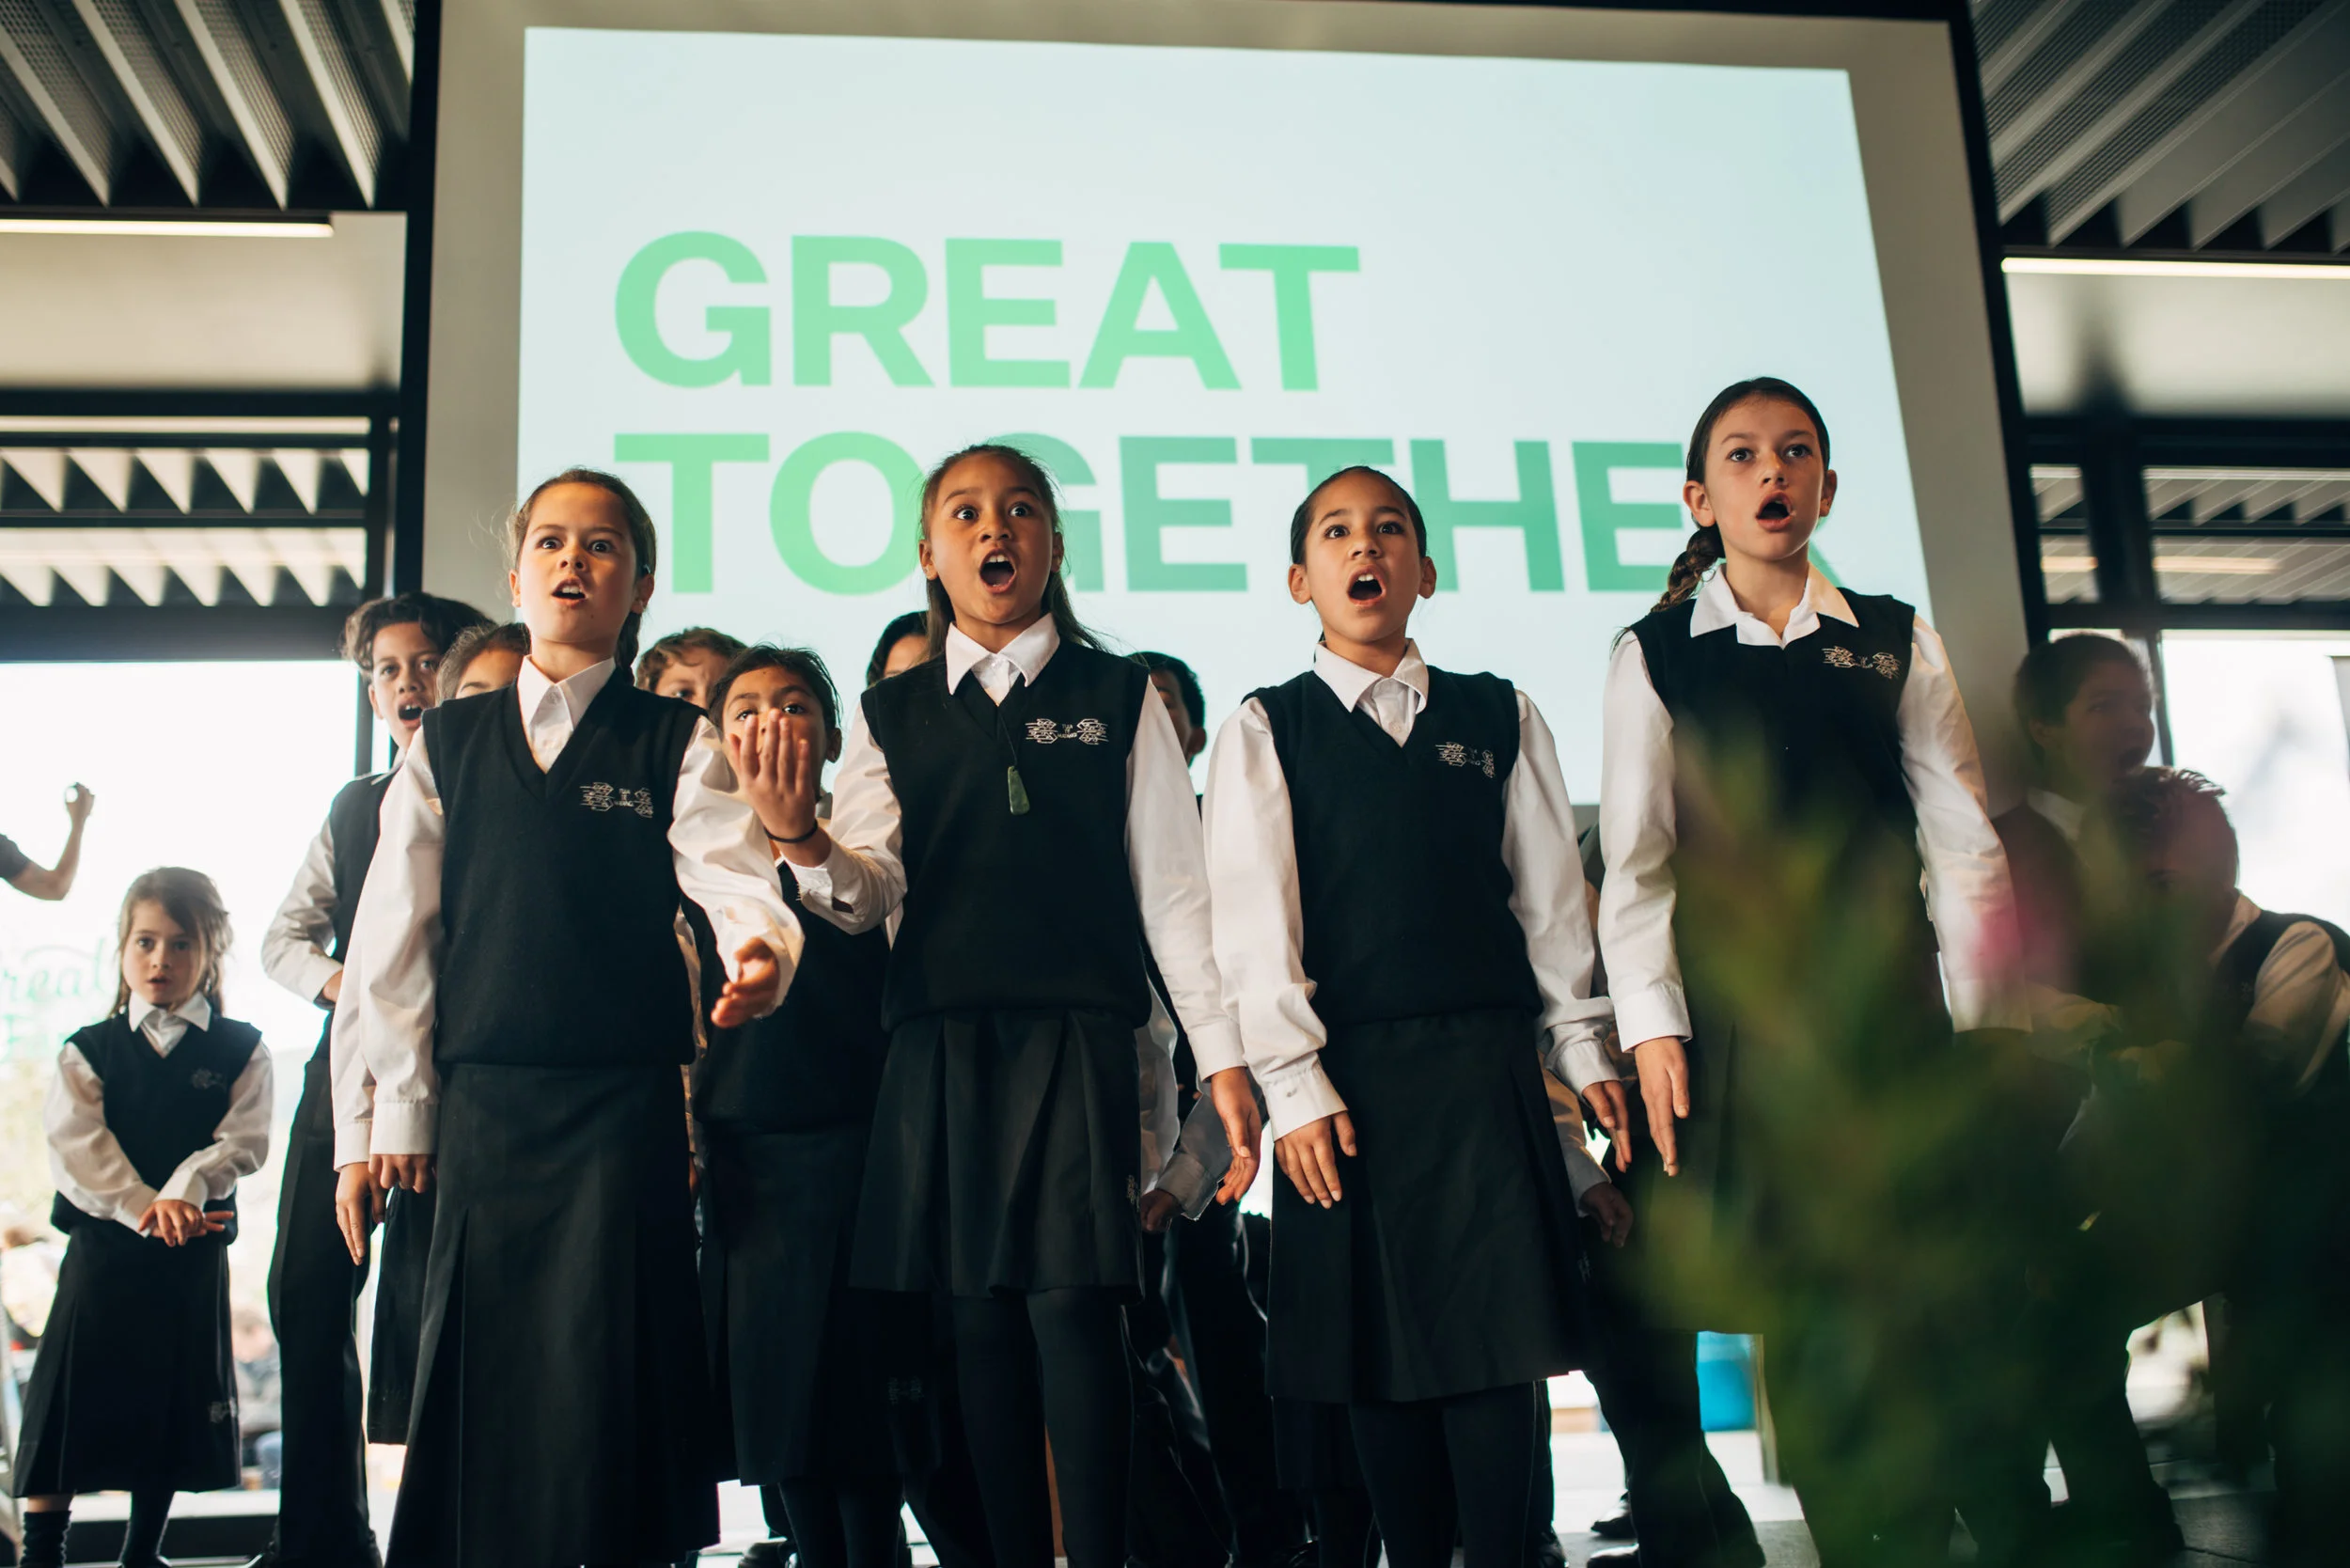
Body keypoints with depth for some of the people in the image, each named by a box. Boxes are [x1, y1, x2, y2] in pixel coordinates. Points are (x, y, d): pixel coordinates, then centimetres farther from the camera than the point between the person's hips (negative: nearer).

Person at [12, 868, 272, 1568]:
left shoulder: (239, 1050, 3)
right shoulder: (88, 1051, 3)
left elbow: (242, 1141, -8)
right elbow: (75, 1147, -9)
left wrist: (183, 1193, -25)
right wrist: (144, 1208, -23)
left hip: (193, 1253, 1)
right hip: (102, 1244, -1)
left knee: (174, 1402, 8)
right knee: (70, 1401, -1)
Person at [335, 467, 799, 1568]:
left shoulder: (678, 743, 5)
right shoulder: (447, 742, 11)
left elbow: (730, 871, -10)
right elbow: (392, 932, 9)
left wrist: (762, 951, -34)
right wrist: (394, 1107, 4)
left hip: (623, 1097, -2)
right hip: (477, 1099, 2)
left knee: (604, 1368, -3)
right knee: (476, 1366, 6)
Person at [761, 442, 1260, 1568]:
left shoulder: (1118, 696, 8)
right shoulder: (889, 715, 14)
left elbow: (1171, 889, 6)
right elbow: (869, 894, 4)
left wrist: (1224, 1056, 0)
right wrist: (807, 843, -18)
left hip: (1080, 1039, -2)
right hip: (940, 1046, 2)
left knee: (1072, 1305, -9)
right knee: (981, 1317, 4)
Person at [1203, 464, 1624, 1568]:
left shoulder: (1500, 718, 13)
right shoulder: (1264, 730, 6)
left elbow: (1550, 890, 12)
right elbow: (1251, 921, -1)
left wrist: (1583, 1046, 6)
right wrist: (1293, 1084, -9)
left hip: (1488, 1063, 1)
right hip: (1347, 1078, -1)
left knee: (1495, 1334, -2)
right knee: (1380, 1350, 3)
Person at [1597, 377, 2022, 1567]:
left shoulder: (1896, 643, 11)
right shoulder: (1653, 657, 7)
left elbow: (1962, 844, 8)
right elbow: (1635, 863, 2)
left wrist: (1992, 1018, 2)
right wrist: (1652, 1027, -7)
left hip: (1888, 1007, 1)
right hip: (1738, 1015, -1)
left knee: (1917, 1305, -2)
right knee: (1799, 1306, 1)